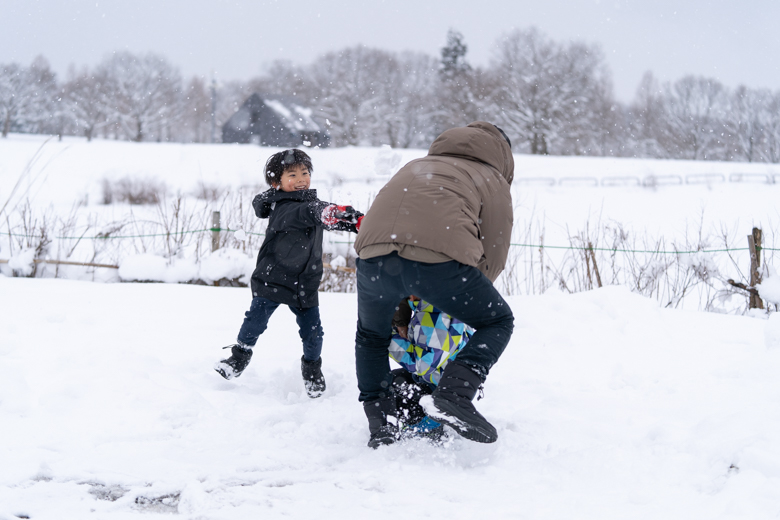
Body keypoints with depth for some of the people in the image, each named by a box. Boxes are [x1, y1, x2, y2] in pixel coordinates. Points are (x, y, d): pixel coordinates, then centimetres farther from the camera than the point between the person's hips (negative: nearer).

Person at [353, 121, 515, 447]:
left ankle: (380, 421, 19)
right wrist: (459, 296, 36)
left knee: (371, 336, 31)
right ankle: (455, 393, -4)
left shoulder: (419, 165, 41)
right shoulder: (494, 181, 26)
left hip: (374, 251, 4)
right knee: (498, 322, 18)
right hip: (439, 255, -4)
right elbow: (493, 260, 20)